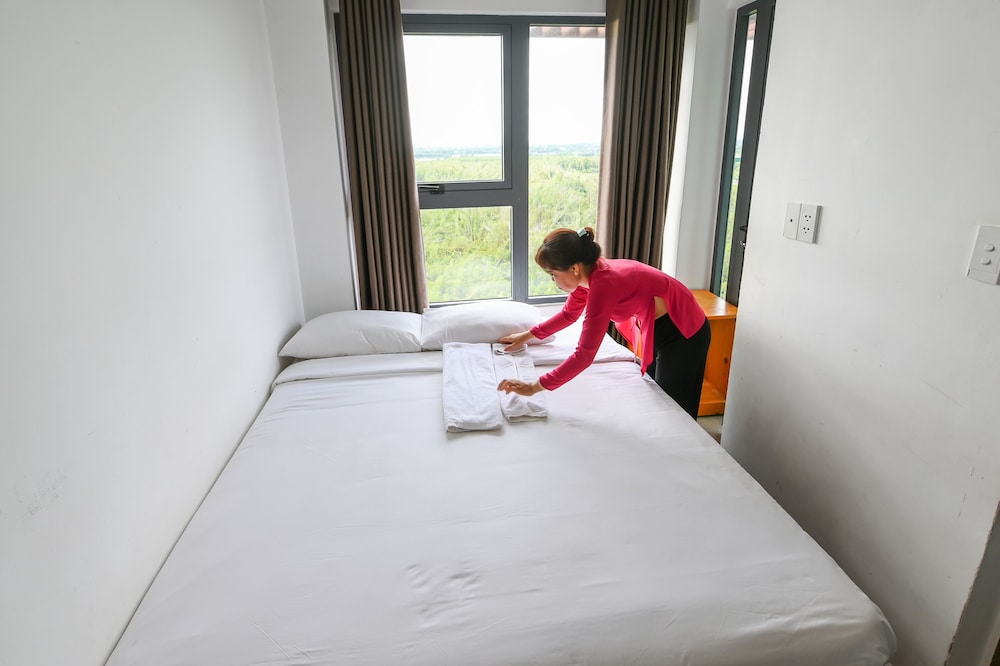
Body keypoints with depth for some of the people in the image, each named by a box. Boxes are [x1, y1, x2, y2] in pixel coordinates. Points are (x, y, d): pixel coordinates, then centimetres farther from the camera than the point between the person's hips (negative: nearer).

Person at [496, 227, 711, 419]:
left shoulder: (603, 284, -34)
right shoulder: (589, 273, -8)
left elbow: (584, 355, -36)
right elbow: (569, 314, 11)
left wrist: (536, 386, -34)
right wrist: (528, 335, 9)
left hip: (683, 332, -8)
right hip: (656, 329, 8)